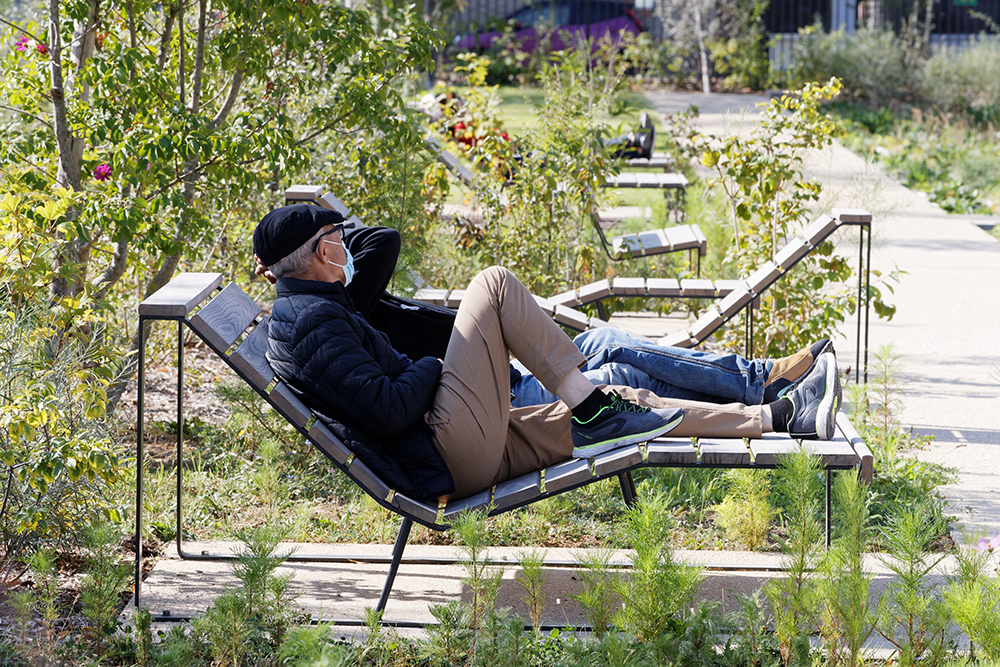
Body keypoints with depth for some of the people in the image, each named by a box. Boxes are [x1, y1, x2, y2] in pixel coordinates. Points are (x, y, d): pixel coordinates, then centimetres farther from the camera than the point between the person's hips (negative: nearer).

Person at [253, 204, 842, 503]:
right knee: (495, 283, -10)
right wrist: (431, 367, -6)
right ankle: (593, 411, -5)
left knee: (624, 404, 9)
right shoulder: (314, 320, -14)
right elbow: (386, 409, -22)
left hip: (468, 458, 10)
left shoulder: (306, 310, 18)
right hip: (455, 455, -10)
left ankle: (784, 416, 12)